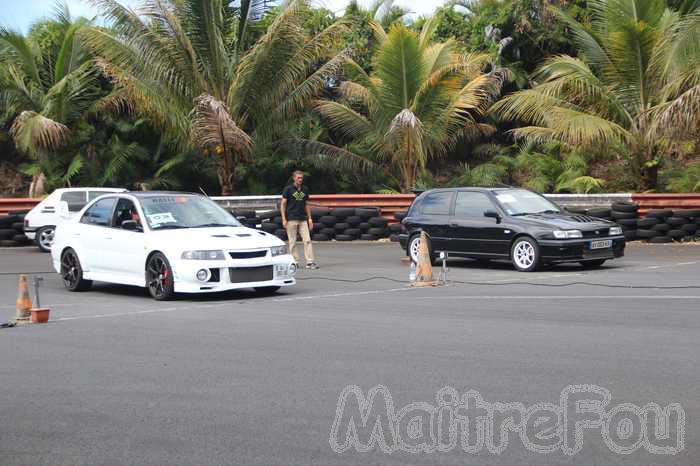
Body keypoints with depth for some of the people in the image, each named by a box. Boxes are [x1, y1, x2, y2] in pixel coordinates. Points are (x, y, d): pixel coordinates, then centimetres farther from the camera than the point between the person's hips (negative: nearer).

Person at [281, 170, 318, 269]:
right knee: (292, 242, 0)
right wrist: (284, 219, -10)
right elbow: (283, 204, -2)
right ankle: (295, 262, 7)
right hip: (291, 219, -4)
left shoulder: (305, 189, 11)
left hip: (303, 219, 4)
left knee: (307, 240, -4)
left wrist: (310, 218, 12)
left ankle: (310, 262, -6)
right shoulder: (288, 189, -2)